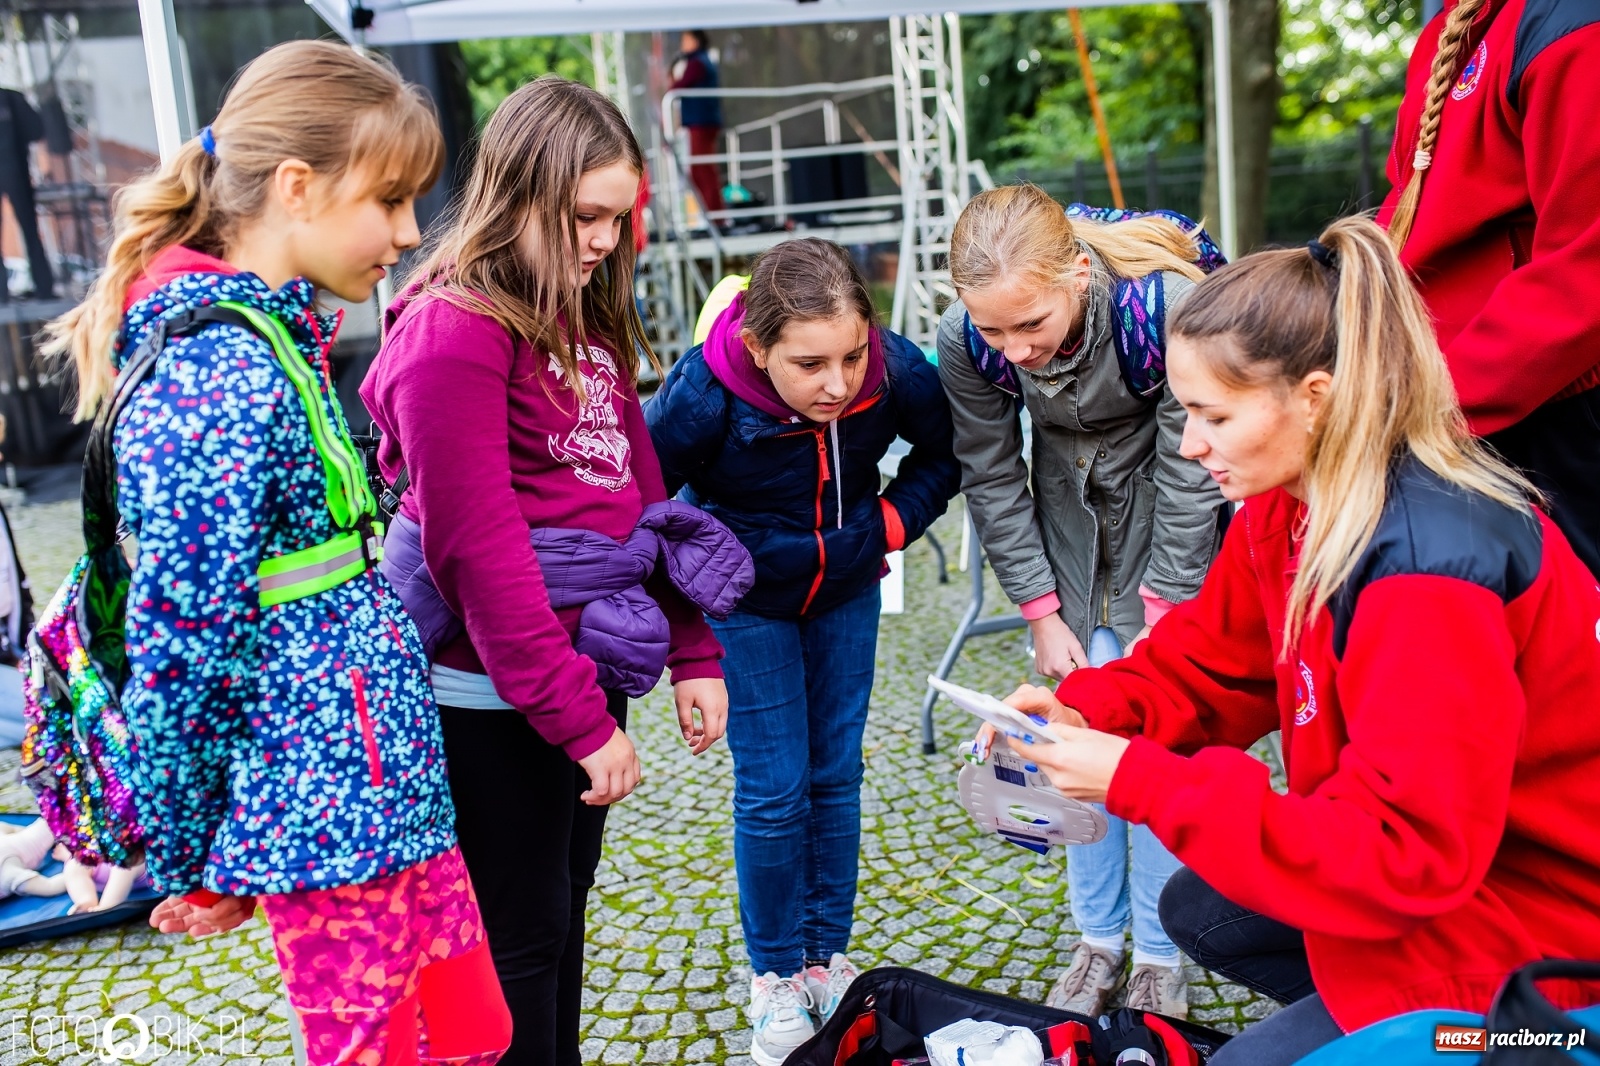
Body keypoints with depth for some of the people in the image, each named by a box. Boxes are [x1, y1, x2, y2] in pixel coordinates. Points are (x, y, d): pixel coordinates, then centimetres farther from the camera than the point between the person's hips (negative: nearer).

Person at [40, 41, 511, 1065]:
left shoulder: (276, 339, 12)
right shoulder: (224, 373, -20)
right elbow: (180, 643, -19)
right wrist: (188, 861, -8)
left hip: (390, 782, 9)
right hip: (332, 804, -9)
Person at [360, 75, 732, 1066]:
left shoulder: (588, 318, 11)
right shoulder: (453, 326, -16)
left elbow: (641, 492, 12)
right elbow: (479, 545, -21)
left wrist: (694, 652, 8)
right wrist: (581, 719, -19)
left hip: (592, 667, 8)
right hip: (501, 700, -8)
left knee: (567, 905, 21)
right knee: (523, 937, 7)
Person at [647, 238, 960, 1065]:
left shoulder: (897, 369, -25)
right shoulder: (703, 393, -33)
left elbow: (944, 456, -3)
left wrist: (893, 522, -13)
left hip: (846, 592, 3)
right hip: (745, 600, -3)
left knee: (836, 774, 10)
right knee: (774, 790, -2)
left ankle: (829, 958, 28)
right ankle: (775, 981, 19)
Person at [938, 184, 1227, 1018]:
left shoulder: (1164, 307, -35)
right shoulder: (965, 337, -24)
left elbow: (1190, 473, -23)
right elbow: (991, 479, -10)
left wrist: (1157, 624, -17)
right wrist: (1043, 613, -9)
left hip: (1165, 505, -3)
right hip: (1070, 502, 3)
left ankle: (1159, 955, 12)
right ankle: (1099, 940, 19)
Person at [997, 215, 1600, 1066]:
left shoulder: (1430, 566, -34)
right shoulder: (1291, 501, -7)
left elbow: (1402, 852, -33)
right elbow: (1214, 659, 4)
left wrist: (1141, 783, -32)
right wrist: (1086, 712, -14)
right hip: (1445, 859, 9)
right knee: (1196, 910, 14)